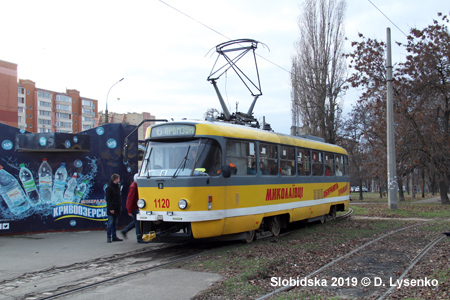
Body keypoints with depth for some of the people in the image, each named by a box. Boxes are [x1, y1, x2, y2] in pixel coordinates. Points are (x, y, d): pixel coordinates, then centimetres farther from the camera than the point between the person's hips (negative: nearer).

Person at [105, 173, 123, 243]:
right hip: (111, 209, -7)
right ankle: (108, 237, 0)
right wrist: (111, 209, -17)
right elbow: (108, 199, -13)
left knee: (115, 223, 10)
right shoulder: (109, 187, -9)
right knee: (110, 223, -5)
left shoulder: (117, 187, 15)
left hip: (117, 209, 7)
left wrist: (120, 205, 11)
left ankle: (114, 236, 16)